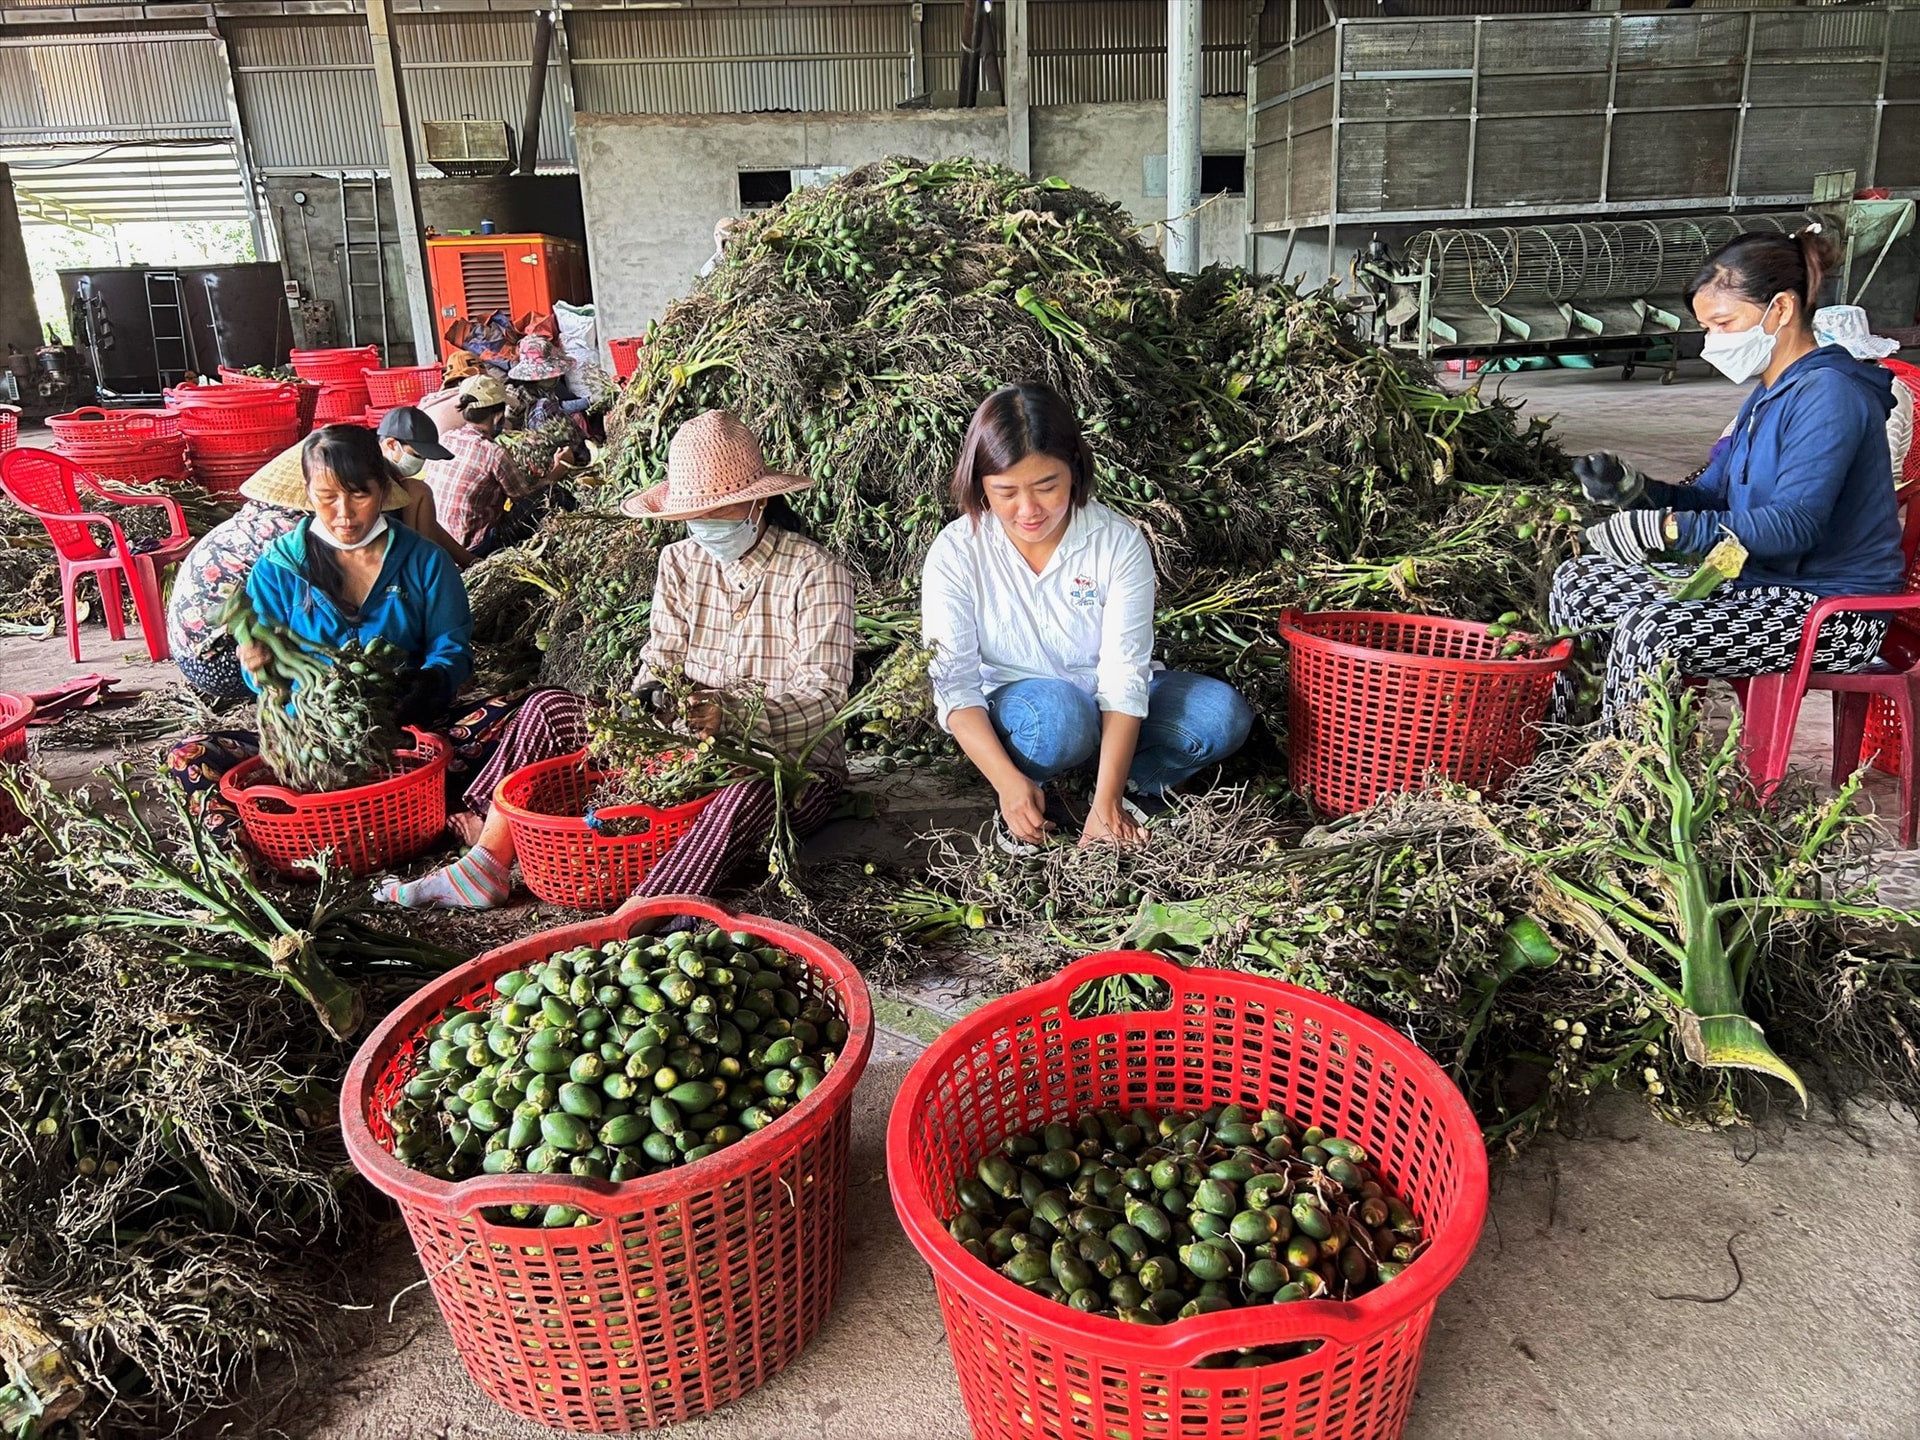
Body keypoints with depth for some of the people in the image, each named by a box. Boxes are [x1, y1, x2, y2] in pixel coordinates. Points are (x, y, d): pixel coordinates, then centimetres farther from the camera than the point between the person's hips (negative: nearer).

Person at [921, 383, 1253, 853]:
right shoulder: (956, 553, -17)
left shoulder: (1120, 543, -17)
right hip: (1012, 718, -1)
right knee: (1057, 710, -37)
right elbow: (954, 683, -19)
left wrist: (1107, 801, -32)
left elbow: (1124, 676, -22)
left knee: (1223, 715, -23)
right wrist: (1008, 782, -34)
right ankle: (1034, 795, -9)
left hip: (1109, 709, 2)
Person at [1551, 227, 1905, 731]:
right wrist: (1633, 489, -7)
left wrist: (1667, 528, -34)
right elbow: (1711, 496, 13)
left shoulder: (1829, 394, -16)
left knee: (1650, 633, -33)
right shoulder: (1769, 394, 15)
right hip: (1761, 583, 10)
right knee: (1577, 581, 5)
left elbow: (1793, 525, -27)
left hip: (1831, 611, -10)